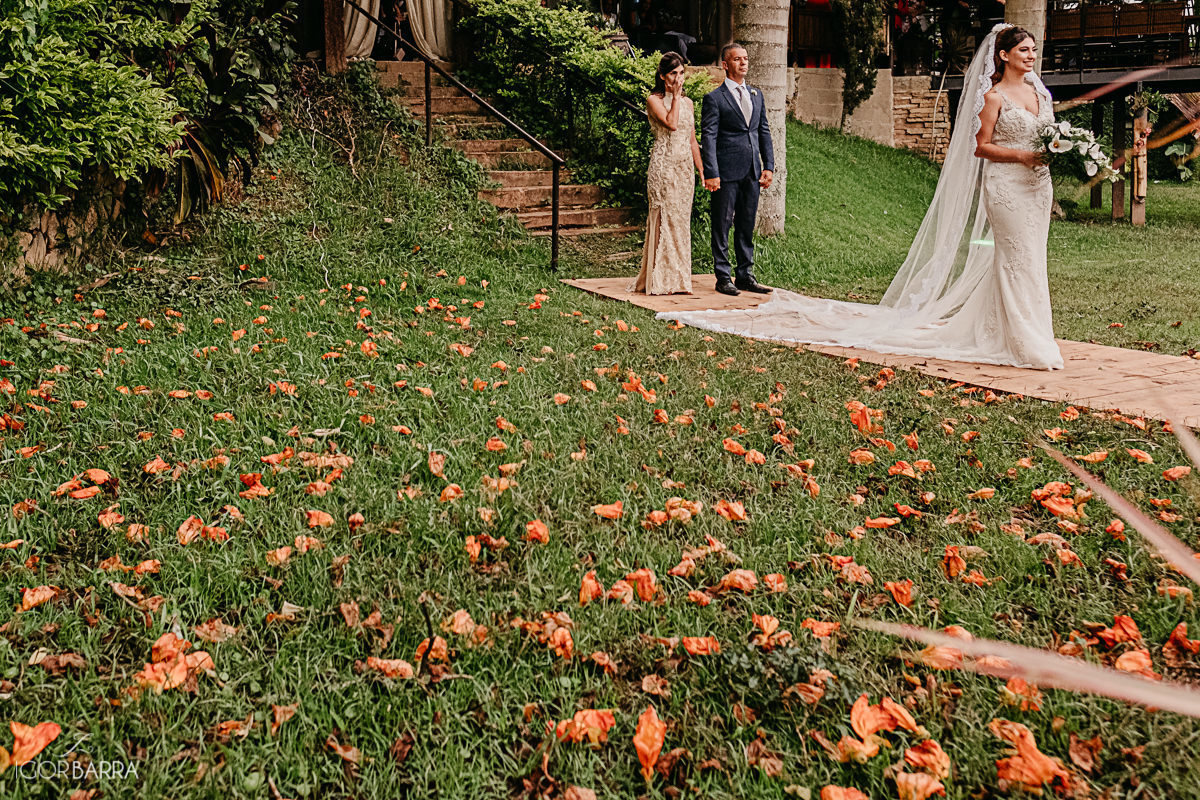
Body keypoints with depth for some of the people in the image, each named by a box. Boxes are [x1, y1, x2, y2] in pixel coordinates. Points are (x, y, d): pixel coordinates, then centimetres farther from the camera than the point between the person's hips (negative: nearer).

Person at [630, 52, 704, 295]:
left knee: (681, 219, 5)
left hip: (685, 166, 6)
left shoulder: (687, 102, 15)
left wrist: (702, 170, 14)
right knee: (665, 218, -8)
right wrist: (675, 96, -10)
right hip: (664, 166, -6)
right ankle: (661, 281, -4)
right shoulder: (654, 100, -3)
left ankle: (678, 279, 9)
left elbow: (692, 140, 18)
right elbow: (671, 123, -20)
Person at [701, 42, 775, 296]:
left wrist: (769, 166, 8)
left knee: (747, 226, 11)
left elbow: (764, 132, 16)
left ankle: (746, 276, 19)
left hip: (752, 171, 6)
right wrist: (711, 174, -15)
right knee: (722, 226, 0)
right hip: (727, 172, -6)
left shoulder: (756, 95, 15)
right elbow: (708, 138, -8)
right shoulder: (714, 98, -3)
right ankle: (723, 278, 7)